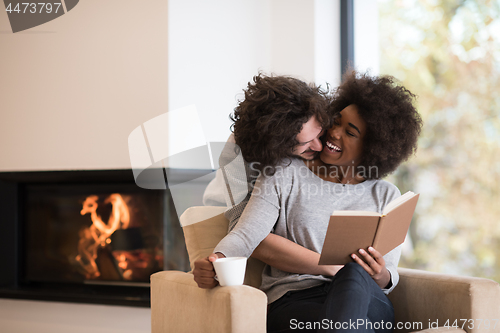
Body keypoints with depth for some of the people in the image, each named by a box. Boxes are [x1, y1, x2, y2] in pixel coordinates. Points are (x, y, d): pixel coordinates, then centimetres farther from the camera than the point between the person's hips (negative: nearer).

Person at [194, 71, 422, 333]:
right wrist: (217, 261, -26)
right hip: (293, 302, -3)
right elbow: (246, 233, -3)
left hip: (367, 303, 3)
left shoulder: (386, 196, 15)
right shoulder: (284, 176, 10)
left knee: (356, 272, -36)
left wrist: (381, 276, -15)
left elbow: (388, 279, 11)